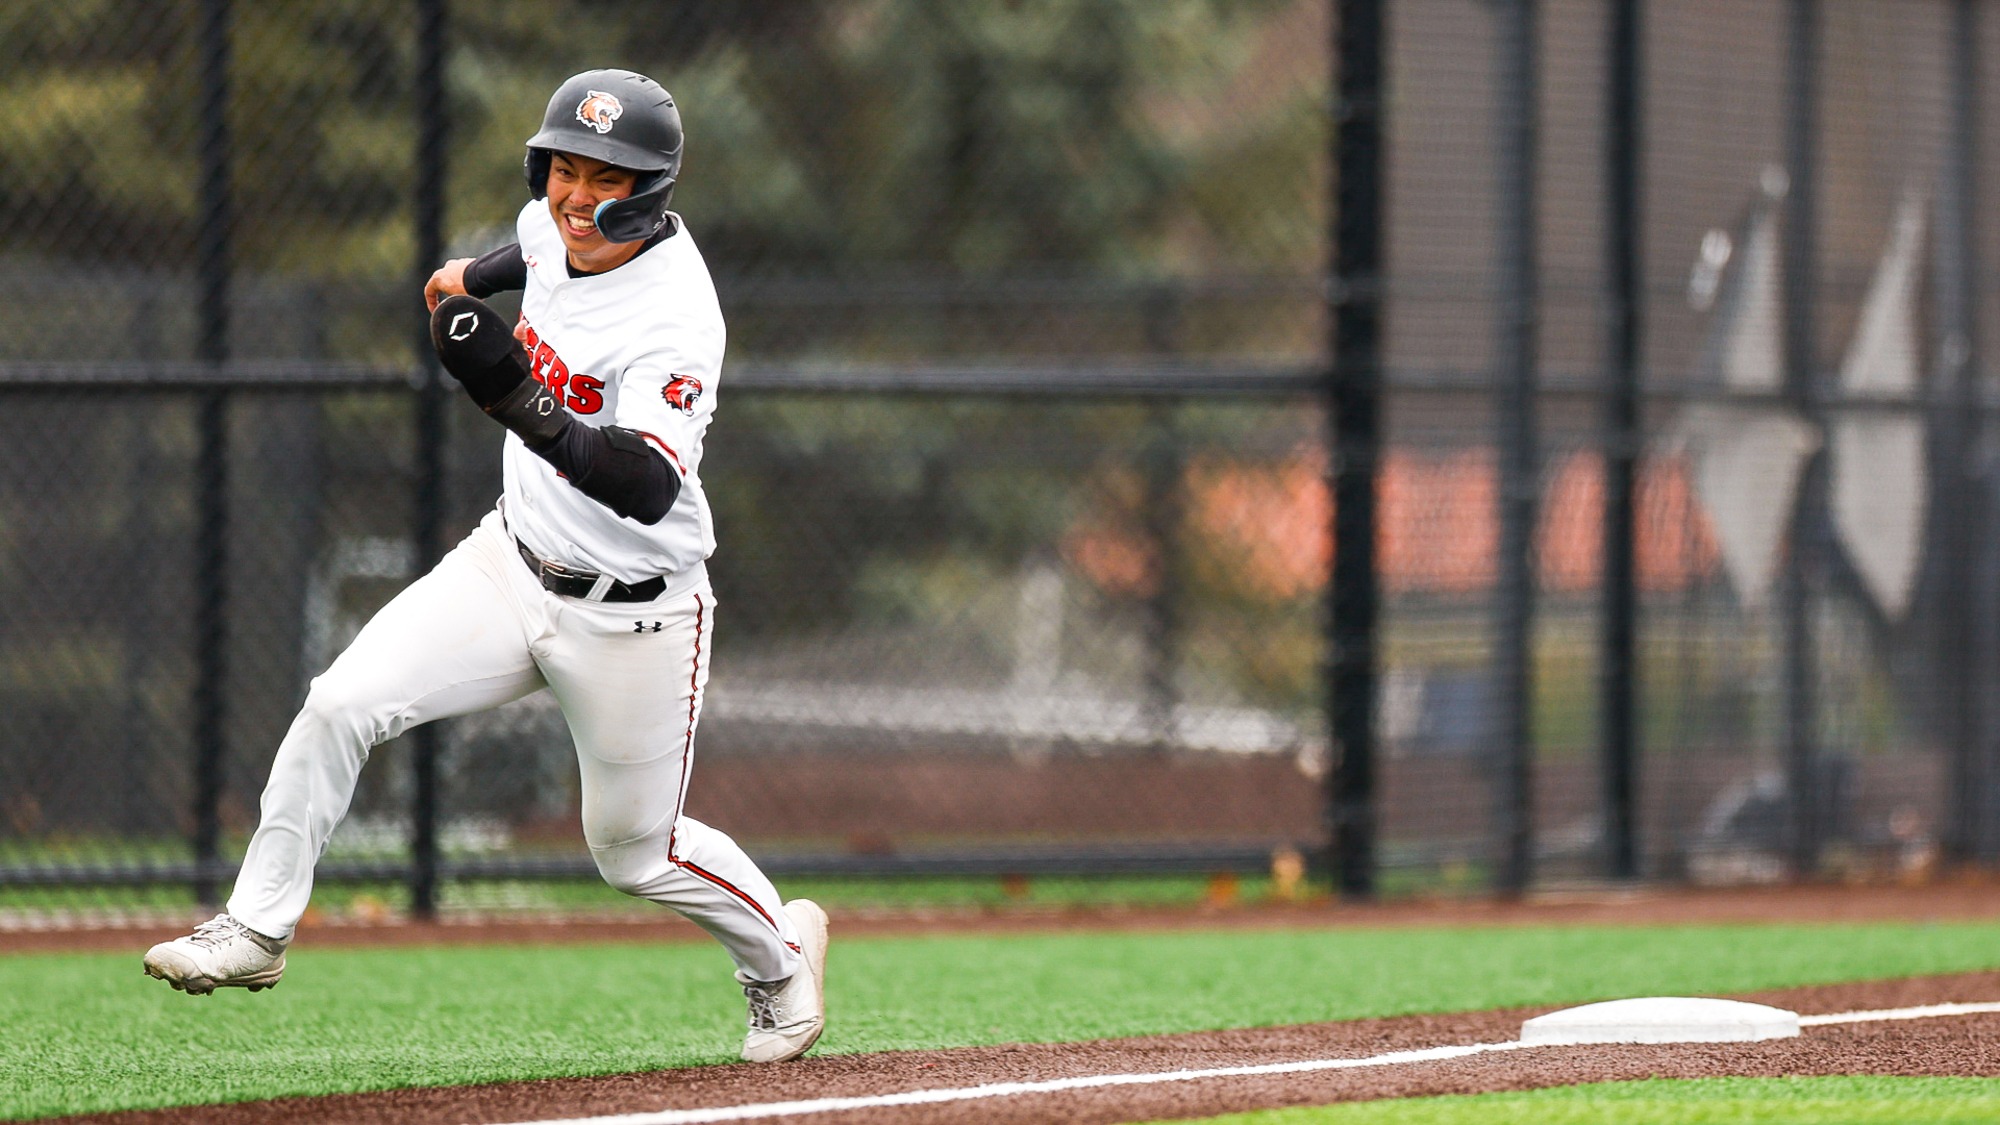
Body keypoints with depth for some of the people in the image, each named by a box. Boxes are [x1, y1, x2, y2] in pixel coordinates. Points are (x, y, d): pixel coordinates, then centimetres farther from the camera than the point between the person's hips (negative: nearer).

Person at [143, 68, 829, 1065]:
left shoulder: (675, 317, -29)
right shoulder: (558, 229, -7)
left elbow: (648, 488, -44)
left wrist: (524, 405, -55)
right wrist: (481, 272, 30)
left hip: (631, 621, -6)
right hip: (513, 565, 6)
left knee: (636, 851, 9)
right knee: (340, 705, -13)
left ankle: (780, 948, 38)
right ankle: (256, 928, -2)